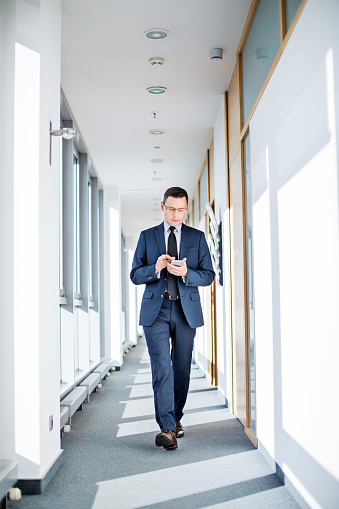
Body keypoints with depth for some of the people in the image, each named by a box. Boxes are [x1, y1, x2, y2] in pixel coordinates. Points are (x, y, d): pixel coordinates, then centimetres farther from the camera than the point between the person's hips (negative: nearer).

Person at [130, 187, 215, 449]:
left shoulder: (197, 237, 9)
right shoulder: (147, 236, 8)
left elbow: (209, 275, 5)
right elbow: (135, 275, 5)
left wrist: (186, 273, -15)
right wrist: (155, 268, -15)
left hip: (186, 310, 1)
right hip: (156, 311, -1)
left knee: (182, 368, 8)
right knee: (161, 368, -11)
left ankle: (176, 417, 27)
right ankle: (167, 429, -14)